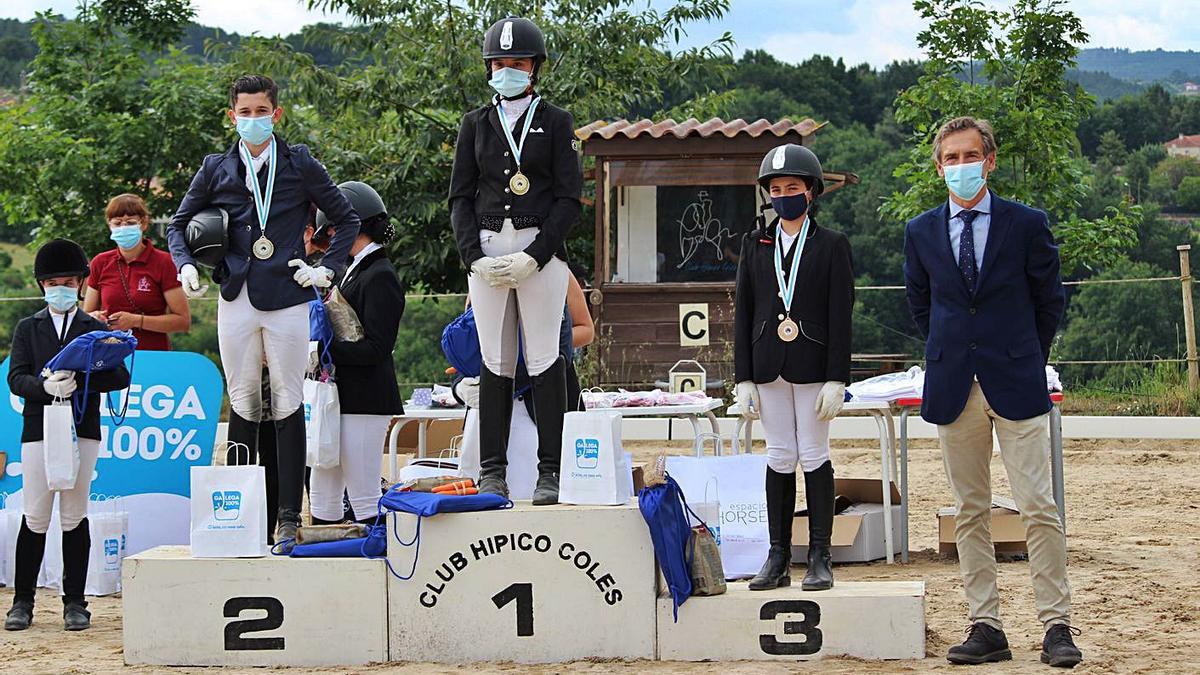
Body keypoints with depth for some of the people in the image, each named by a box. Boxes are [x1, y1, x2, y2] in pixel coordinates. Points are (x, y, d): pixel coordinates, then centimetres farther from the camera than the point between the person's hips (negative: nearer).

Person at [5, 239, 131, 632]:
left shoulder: (97, 330, 12)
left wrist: (80, 381, -15)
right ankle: (22, 601, 7)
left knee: (74, 517, 2)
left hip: (83, 431, 0)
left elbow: (120, 377, 1)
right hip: (38, 431, 0)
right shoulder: (28, 329, 13)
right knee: (35, 519, -1)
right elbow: (16, 379, 1)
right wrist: (46, 386, -19)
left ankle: (74, 602, 7)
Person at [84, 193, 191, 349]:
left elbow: (183, 321, -4)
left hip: (154, 355, -4)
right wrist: (95, 318, -4)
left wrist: (137, 321, -12)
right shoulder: (100, 263, 10)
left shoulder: (163, 262, 0)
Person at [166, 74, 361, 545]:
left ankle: (288, 517, 0)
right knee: (243, 403, 5)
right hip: (236, 300, 2)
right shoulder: (216, 169, 10)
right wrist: (185, 266, 3)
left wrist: (328, 269, 2)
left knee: (288, 403, -2)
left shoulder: (300, 164, 6)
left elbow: (346, 219, 13)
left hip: (287, 298, -2)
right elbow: (178, 223, 21)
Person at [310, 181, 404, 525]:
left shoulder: (380, 277, -12)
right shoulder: (354, 271, 16)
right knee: (322, 495, 12)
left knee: (363, 497, -5)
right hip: (341, 397, 9)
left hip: (363, 403, -9)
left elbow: (375, 349, -18)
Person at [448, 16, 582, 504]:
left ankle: (550, 472, -1)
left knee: (544, 358, -4)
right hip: (486, 249, 2)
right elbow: (460, 198, 10)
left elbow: (569, 198, 0)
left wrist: (532, 258, -11)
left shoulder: (555, 122, 6)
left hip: (540, 248, -2)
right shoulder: (476, 124, 14)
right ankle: (492, 472, 5)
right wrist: (475, 258, -5)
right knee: (495, 362, 2)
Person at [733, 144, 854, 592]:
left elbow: (840, 316, -3)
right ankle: (778, 557, 9)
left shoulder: (832, 246, 1)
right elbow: (743, 313, 9)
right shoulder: (755, 245, 11)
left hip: (813, 366, -3)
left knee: (814, 457, 0)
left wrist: (836, 379, -10)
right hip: (768, 366, 3)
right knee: (779, 457, 5)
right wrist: (744, 378, 3)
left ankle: (820, 558, 5)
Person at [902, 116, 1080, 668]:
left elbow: (1050, 301, 8)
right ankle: (985, 627, 9)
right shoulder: (921, 232, 8)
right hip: (954, 389, 3)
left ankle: (1056, 626, 0)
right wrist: (952, 354, 14)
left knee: (1039, 509, -6)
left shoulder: (1027, 224, 0)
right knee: (969, 514, 5)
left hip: (1016, 385, -3)